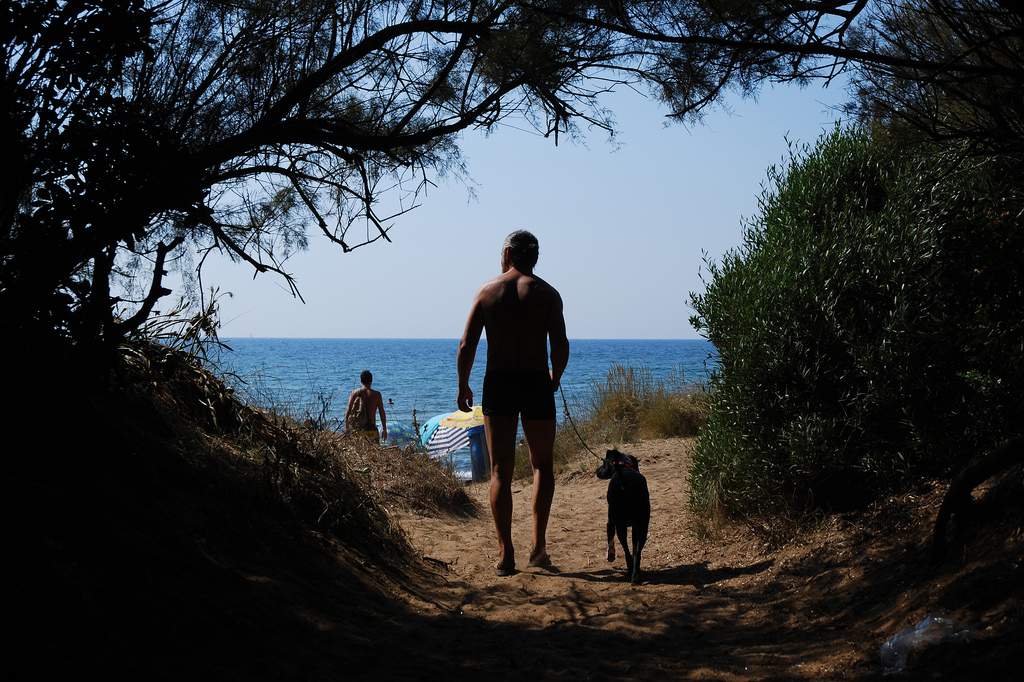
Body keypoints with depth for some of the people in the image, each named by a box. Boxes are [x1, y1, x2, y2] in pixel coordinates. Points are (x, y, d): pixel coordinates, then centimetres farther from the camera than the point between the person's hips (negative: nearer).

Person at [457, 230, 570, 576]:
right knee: (543, 465, 15)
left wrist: (463, 386, 11)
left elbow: (467, 345, -1)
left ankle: (505, 555, 1)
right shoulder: (547, 293, 1)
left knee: (500, 470, 5)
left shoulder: (487, 291, 3)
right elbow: (561, 346, -8)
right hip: (536, 383, 0)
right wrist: (555, 377, 11)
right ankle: (538, 546, 7)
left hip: (498, 383, 1)